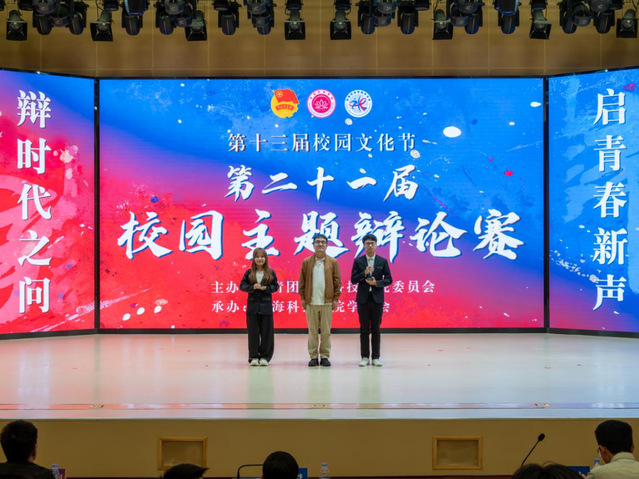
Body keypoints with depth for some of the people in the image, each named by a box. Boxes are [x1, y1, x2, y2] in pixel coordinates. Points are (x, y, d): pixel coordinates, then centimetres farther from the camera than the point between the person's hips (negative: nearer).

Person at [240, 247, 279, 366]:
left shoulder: (271, 273, 4)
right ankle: (253, 356, 9)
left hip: (266, 306, 0)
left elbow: (276, 286, 4)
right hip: (252, 305, 0)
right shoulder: (249, 273, 4)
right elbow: (242, 285, 3)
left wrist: (266, 288, -13)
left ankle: (265, 356, 9)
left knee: (266, 332, 1)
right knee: (253, 332, 2)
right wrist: (252, 287, -14)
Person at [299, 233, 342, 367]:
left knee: (326, 331, 2)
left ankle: (325, 356, 8)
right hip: (311, 302, 0)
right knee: (312, 331, 3)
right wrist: (303, 298, 1)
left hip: (327, 301, 0)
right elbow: (302, 281, 7)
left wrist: (336, 298, -1)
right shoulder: (306, 262, 6)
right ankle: (313, 356, 8)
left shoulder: (333, 262, 5)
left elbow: (337, 281, 5)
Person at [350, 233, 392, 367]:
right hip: (363, 299, 0)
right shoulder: (358, 261, 4)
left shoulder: (383, 261, 4)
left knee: (376, 329, 3)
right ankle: (365, 357, 6)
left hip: (377, 299, 0)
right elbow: (353, 280, 0)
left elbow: (389, 279, 3)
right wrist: (364, 273, -16)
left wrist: (377, 283, -14)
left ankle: (376, 357, 7)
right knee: (364, 329, 2)